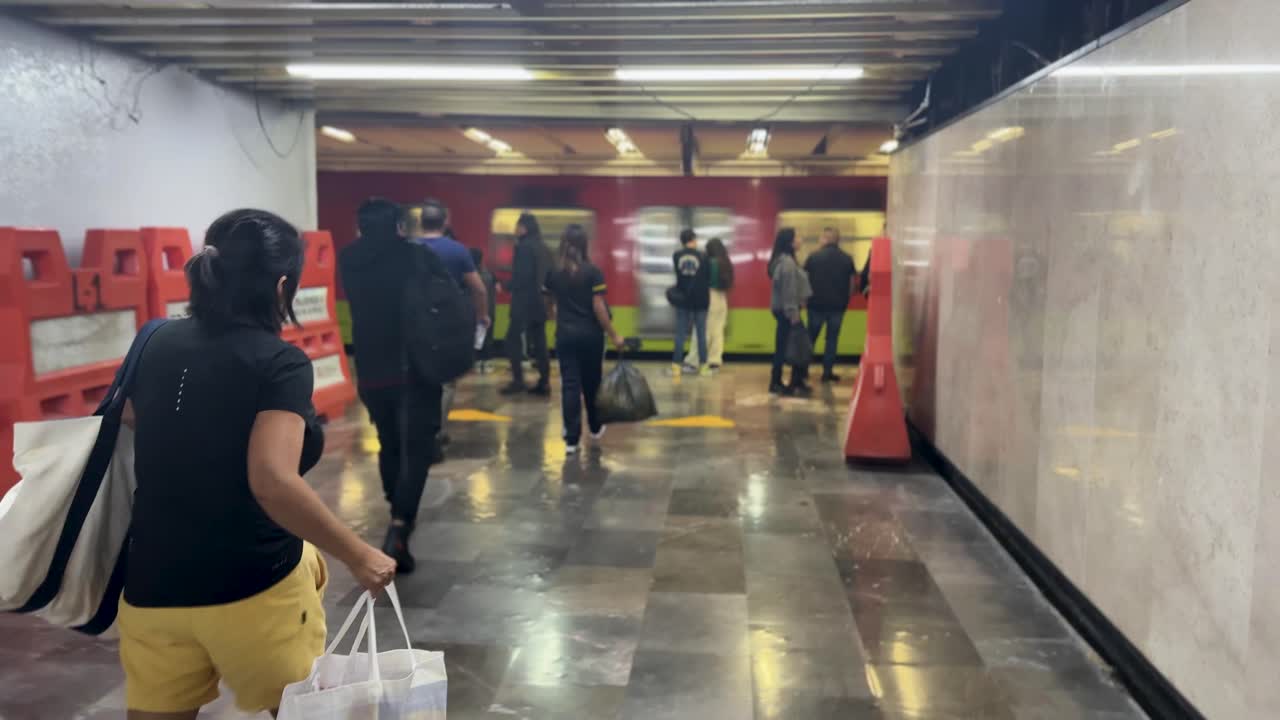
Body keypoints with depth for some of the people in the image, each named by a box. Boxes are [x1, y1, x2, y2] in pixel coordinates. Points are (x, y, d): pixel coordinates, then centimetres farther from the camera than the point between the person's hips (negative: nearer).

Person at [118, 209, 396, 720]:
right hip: (253, 588, -5)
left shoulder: (159, 343, 2)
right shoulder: (280, 364, -16)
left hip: (153, 587, 5)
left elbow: (130, 421, 19)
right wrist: (358, 556, -21)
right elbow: (273, 483, -28)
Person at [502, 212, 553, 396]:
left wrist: (509, 288, -3)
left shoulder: (523, 247, -11)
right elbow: (549, 275, 15)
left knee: (514, 340, -2)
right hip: (539, 301, 8)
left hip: (524, 300, -8)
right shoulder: (543, 248, 13)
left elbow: (520, 275, -17)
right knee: (539, 342, 8)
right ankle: (544, 382, 8)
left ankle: (518, 380, -7)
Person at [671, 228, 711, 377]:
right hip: (700, 300, -1)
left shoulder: (676, 256, -1)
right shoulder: (702, 257, -5)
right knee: (701, 334, 5)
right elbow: (708, 280, 1)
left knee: (680, 334, 4)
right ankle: (703, 366, 7)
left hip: (683, 300, 1)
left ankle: (676, 365, 0)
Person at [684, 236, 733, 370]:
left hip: (710, 297, -7)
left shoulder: (711, 263, -13)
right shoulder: (726, 264, 8)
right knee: (718, 330, 7)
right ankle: (715, 360, 8)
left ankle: (694, 360, 1)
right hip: (722, 298, 7)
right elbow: (729, 282, 12)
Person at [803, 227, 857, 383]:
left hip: (816, 303, -1)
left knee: (811, 337, 13)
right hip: (838, 305, 1)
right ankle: (827, 372, 7)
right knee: (832, 339, 8)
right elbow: (852, 282, 3)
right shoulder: (847, 259, 0)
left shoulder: (814, 257, -6)